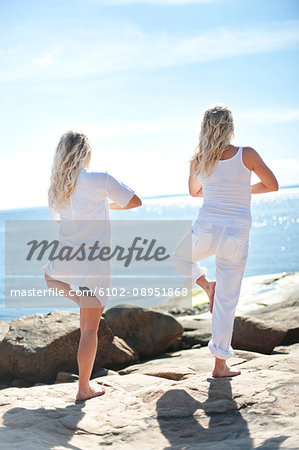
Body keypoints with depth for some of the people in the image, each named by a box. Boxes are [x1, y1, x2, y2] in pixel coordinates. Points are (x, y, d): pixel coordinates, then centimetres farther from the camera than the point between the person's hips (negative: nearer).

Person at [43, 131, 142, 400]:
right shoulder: (100, 179, -11)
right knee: (89, 328, 4)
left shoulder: (55, 188, 5)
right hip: (94, 263, -4)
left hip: (64, 259, 4)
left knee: (49, 275, 42)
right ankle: (84, 388, 9)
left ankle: (72, 293, 22)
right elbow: (135, 201, -3)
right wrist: (111, 205, 16)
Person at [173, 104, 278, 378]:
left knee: (179, 256, 35)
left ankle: (205, 283, 9)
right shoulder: (246, 155, -8)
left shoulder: (198, 160, 1)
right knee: (227, 299, 8)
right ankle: (221, 364, 13)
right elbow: (272, 185, 2)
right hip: (237, 234, -1)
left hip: (206, 230, 1)